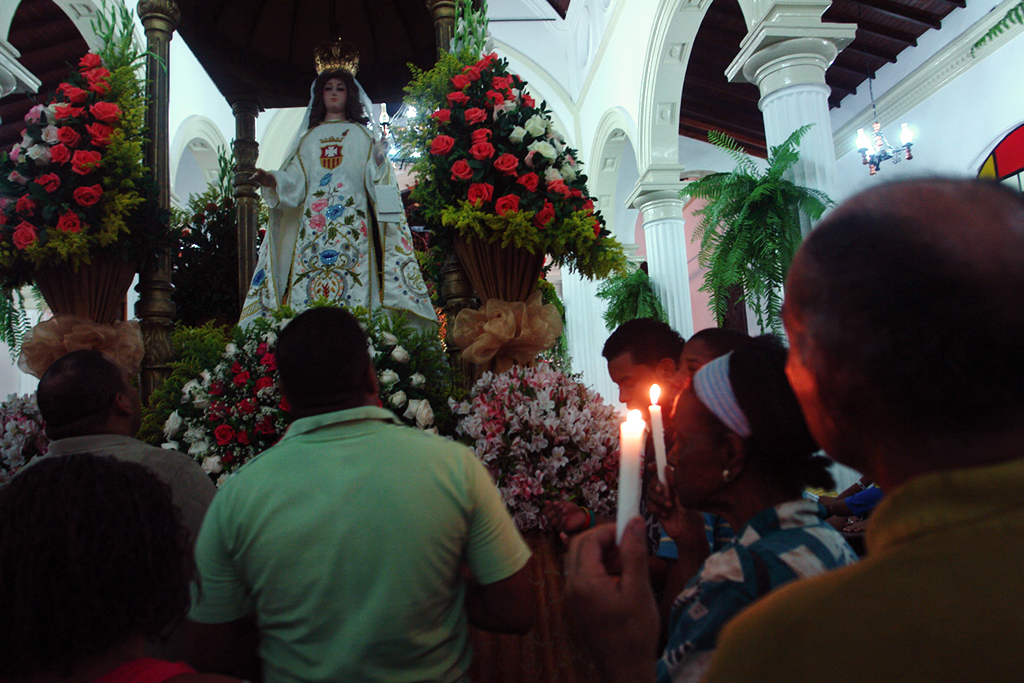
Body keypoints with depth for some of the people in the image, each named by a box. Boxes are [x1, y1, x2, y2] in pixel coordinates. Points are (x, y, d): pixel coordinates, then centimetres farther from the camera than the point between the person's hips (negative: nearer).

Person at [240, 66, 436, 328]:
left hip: (353, 220, -2)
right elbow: (294, 179, 13)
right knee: (305, 290, -10)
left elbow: (378, 179, 7)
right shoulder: (308, 139, 24)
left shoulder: (361, 136, 18)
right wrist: (270, 180, -9)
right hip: (313, 220, 2)